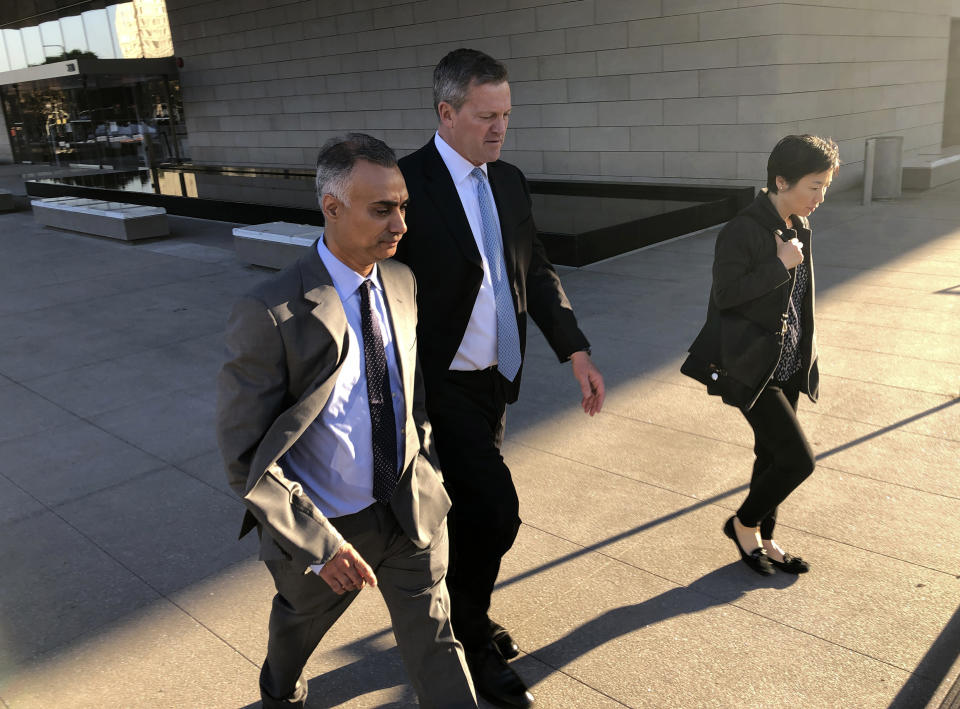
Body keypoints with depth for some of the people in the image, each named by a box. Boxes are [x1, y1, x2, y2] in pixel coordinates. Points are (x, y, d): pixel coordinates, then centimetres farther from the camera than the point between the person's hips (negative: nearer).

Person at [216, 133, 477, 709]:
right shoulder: (272, 315, -25)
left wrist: (428, 465, 9)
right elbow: (243, 455, -22)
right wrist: (318, 545, -24)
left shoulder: (403, 282, -5)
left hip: (410, 510, 3)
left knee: (435, 643, 13)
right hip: (325, 525, -2)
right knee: (301, 622, 27)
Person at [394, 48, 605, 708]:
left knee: (470, 506, 21)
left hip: (498, 378, 7)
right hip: (445, 386, -7)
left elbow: (538, 271, 9)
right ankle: (471, 638, 19)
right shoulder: (407, 184, -16)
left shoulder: (509, 182, 5)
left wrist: (576, 350, 0)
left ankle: (462, 611, 45)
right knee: (497, 511, -7)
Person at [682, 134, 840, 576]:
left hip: (787, 366, 8)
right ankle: (743, 524, 18)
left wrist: (805, 355, 19)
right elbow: (725, 295, -22)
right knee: (798, 459, -7)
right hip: (752, 367, -8)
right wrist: (779, 265, -22)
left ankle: (763, 539, 35)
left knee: (772, 455, 17)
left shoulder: (800, 228, 7)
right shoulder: (742, 231, -18)